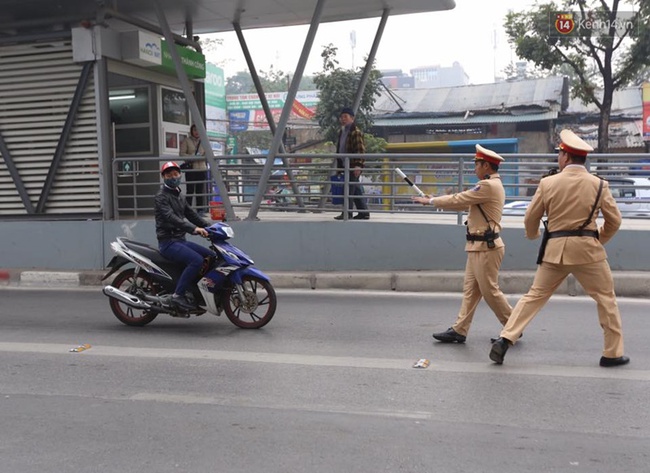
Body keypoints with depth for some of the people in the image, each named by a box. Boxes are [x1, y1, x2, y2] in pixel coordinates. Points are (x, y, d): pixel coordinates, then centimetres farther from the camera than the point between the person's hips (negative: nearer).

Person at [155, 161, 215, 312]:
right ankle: (178, 294, -22)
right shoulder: (161, 196, -9)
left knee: (212, 256, 3)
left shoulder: (179, 195, 19)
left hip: (181, 240, 9)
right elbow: (171, 218, -24)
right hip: (168, 242, -9)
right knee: (197, 260, -28)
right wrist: (194, 229, -36)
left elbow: (191, 214, 20)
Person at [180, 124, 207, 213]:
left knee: (201, 190, 2)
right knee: (190, 190, -6)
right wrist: (192, 157, -16)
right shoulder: (186, 141, 6)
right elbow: (181, 153, -2)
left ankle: (201, 210, 6)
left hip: (201, 169, 3)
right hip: (190, 169, -3)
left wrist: (200, 157, -11)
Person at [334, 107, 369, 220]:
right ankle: (363, 212, 16)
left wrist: (358, 165, -24)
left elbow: (360, 150, -16)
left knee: (349, 189, -10)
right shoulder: (342, 132, 19)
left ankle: (347, 213, -8)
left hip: (353, 166, -9)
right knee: (356, 190, 11)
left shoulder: (356, 132, -9)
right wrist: (339, 167, 23)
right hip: (345, 166, 9)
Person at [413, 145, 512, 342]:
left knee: (490, 291, -2)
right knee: (470, 289, 9)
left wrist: (430, 201, -4)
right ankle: (459, 330, 13)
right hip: (478, 246, 10)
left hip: (486, 247, -10)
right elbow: (464, 202, 19)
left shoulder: (489, 186, -17)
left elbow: (458, 200, -15)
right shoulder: (491, 185, 17)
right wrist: (435, 200, 14)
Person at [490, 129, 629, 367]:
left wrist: (532, 235, 27)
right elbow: (614, 220, 4)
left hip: (555, 249, 1)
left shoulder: (547, 183, -2)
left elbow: (530, 219, 5)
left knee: (534, 296, 10)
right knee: (606, 298, 14)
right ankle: (613, 353, 19)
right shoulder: (599, 185, -2)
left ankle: (505, 339, 2)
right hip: (587, 249, -1)